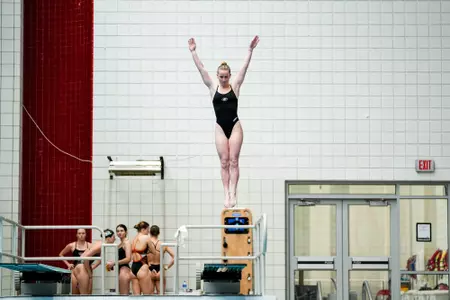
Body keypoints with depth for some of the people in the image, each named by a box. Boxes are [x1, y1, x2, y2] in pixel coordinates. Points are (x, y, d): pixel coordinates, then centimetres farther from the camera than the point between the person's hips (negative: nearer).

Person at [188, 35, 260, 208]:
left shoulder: (235, 86, 3)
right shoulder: (213, 88, 6)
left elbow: (244, 68, -3)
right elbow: (201, 69, 3)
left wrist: (250, 51, -10)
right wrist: (193, 52, -2)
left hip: (235, 126, -1)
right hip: (220, 127, 1)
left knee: (233, 161, -3)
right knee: (224, 162, 1)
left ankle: (233, 194, -5)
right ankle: (226, 195, 2)